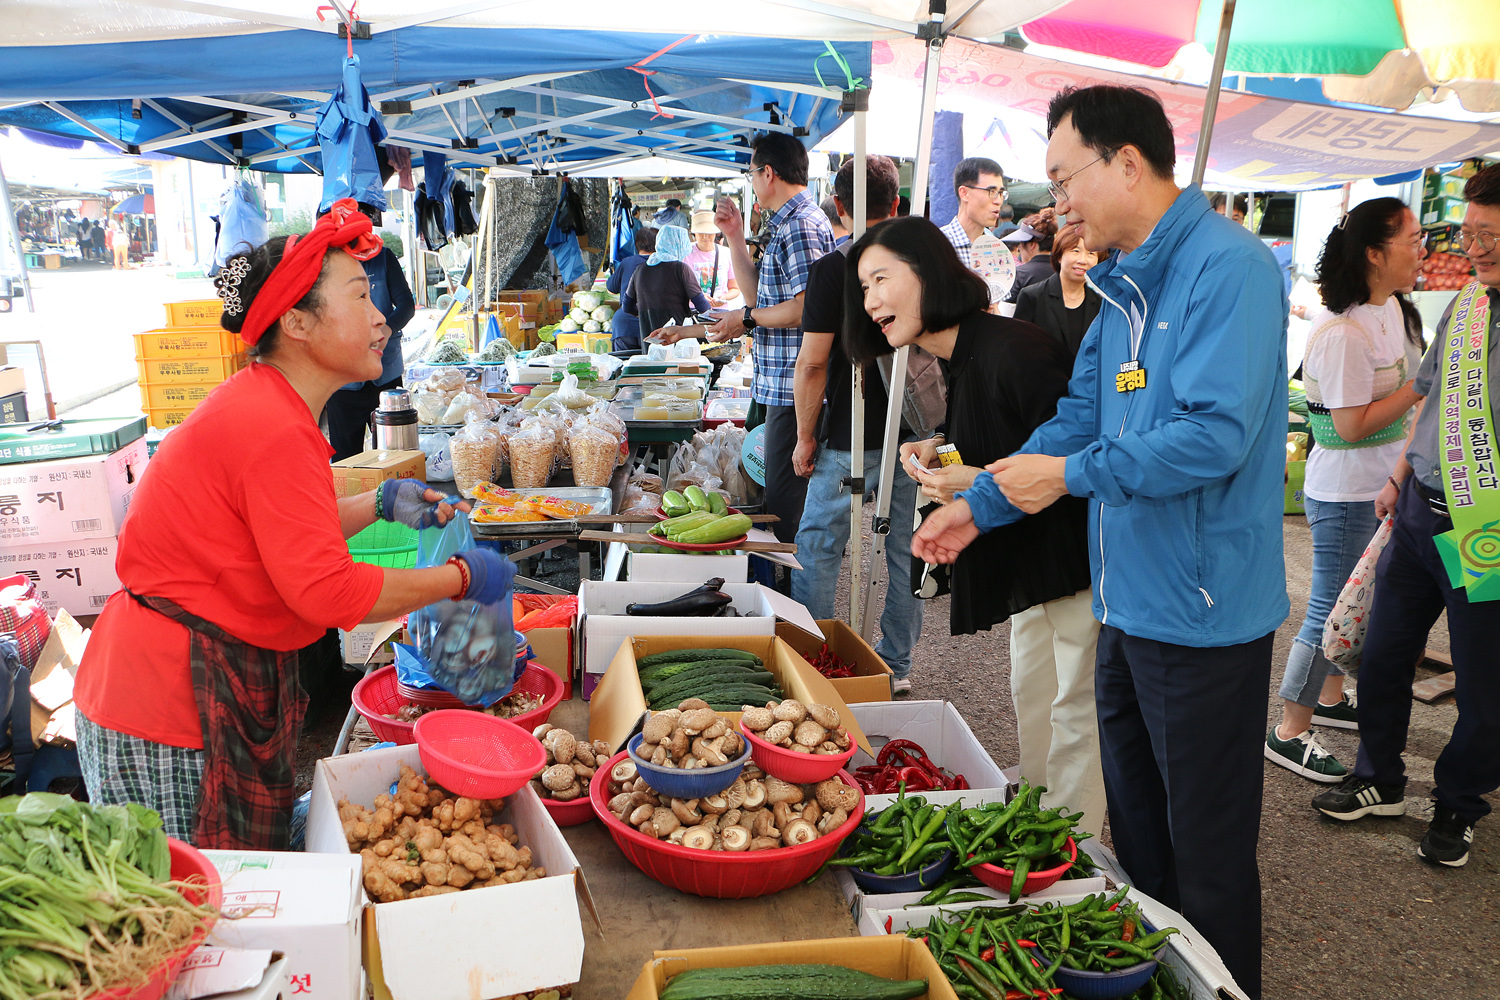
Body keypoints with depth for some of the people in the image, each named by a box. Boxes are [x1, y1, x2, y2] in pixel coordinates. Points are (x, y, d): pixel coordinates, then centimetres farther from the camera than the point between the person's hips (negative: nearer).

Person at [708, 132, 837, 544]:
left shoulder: (801, 225, -14)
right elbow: (759, 295, 22)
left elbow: (809, 306, -22)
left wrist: (748, 319, -11)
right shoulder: (784, 224, 19)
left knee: (786, 502, -5)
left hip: (794, 386, -11)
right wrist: (736, 238, 16)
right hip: (781, 384, 11)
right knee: (781, 491, 17)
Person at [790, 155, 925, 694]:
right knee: (903, 548, 12)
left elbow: (813, 363, -13)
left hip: (850, 438, -5)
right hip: (912, 432, 5)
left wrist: (806, 437, -3)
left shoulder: (834, 268, -10)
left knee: (819, 547, 7)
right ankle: (897, 665, 22)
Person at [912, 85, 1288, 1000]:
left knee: (1207, 858, 7)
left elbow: (1215, 432, -27)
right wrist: (979, 508, 12)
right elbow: (1080, 418, 16)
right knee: (1135, 832, 22)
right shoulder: (1124, 287, 12)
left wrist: (1073, 475, -17)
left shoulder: (1229, 268, -17)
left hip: (1202, 612, -9)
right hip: (1129, 606, 9)